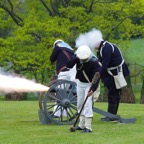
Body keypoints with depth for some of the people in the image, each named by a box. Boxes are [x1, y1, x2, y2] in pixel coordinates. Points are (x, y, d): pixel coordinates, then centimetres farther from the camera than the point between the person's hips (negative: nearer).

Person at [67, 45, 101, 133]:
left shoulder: (94, 62, -29)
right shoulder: (77, 56, -14)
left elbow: (96, 77, -34)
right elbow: (69, 65, -23)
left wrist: (93, 89, -46)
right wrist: (76, 58, -37)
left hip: (89, 84, -6)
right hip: (80, 83, 6)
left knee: (87, 104, -15)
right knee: (80, 104, 12)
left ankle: (88, 127, -14)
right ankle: (82, 125, 23)